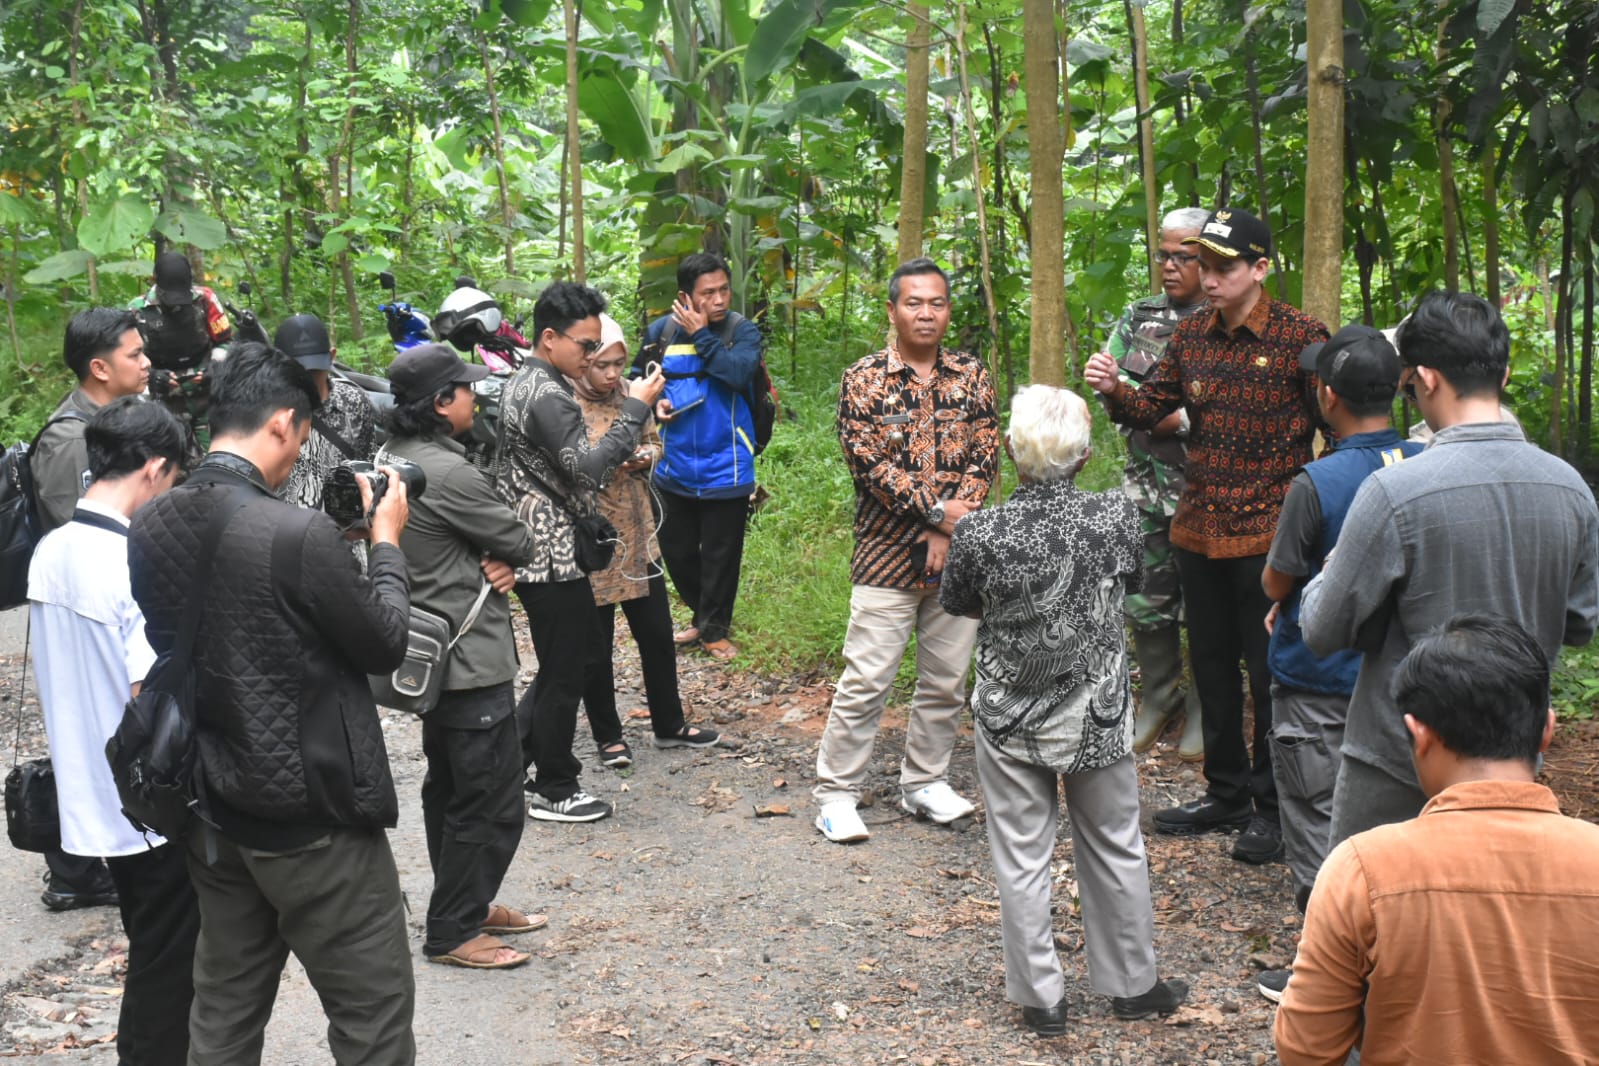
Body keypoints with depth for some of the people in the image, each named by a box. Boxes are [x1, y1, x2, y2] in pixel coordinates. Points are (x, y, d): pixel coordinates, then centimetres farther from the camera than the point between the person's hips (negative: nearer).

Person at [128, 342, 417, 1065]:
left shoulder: (150, 526, -3)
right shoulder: (300, 534, -24)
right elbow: (384, 645, -12)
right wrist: (385, 540, 3)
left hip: (211, 815, 7)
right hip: (315, 820, -7)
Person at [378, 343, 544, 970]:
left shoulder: (391, 459, 7)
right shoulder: (447, 472, -24)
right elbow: (519, 543, -15)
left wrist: (498, 562, -7)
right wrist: (506, 557, 6)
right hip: (473, 660, -10)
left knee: (449, 790, 19)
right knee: (491, 803, -1)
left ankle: (469, 903, 32)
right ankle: (452, 933, 7)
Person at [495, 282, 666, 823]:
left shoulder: (523, 383, 13)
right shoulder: (547, 396, -20)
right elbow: (587, 469, -27)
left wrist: (623, 454, 15)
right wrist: (635, 409, -22)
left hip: (533, 550, 10)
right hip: (553, 555, -10)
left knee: (562, 663, 20)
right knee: (565, 671, 2)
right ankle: (553, 790, 15)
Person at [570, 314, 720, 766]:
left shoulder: (629, 393, 2)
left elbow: (654, 441, 15)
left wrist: (645, 456, -6)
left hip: (637, 536, 6)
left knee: (657, 633, 14)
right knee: (595, 647, 8)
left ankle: (669, 725, 30)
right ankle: (608, 736, 24)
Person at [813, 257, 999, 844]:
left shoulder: (971, 374, 6)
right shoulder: (863, 379, -3)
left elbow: (984, 458, -1)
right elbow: (871, 464, -12)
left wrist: (949, 532, -12)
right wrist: (938, 511, -18)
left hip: (959, 553, 4)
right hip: (888, 556, -3)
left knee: (946, 680, 11)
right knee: (865, 680, -2)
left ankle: (925, 782, 26)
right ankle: (836, 791, 9)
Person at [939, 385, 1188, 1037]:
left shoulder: (979, 533, -19)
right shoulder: (1117, 518, -16)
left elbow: (957, 604, -1)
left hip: (1010, 718, -1)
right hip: (1097, 716, 1)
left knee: (1022, 860, 12)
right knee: (1115, 850, 19)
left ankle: (1040, 998, 20)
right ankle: (1132, 985, 32)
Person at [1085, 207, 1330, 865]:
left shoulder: (1300, 336, -10)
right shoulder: (1191, 336, 6)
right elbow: (1152, 408, 10)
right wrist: (1113, 391, -11)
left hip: (1270, 533, -6)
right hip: (1199, 532, 6)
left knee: (1271, 671, 3)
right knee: (1212, 667, 16)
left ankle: (1272, 808, 16)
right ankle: (1227, 793, 31)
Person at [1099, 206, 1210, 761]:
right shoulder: (1140, 316, 12)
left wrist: (1182, 418, -16)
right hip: (1146, 486, 5)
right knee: (1146, 599, 10)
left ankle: (1204, 711, 17)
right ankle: (1159, 698, 28)